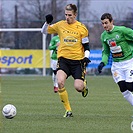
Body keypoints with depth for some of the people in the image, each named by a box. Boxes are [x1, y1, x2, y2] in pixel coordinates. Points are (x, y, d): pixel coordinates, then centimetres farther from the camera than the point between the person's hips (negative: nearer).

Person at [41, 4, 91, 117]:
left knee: (78, 87, -15)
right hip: (63, 59, 2)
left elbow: (86, 46, 4)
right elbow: (44, 31, 17)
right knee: (60, 82, -25)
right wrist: (47, 22, -3)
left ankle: (84, 85, 28)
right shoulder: (60, 25, 5)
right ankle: (68, 110, -13)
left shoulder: (81, 28, -1)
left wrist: (86, 57, -13)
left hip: (78, 61, -2)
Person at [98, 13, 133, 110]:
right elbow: (106, 52, 12)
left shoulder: (122, 30, -15)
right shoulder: (104, 36, 4)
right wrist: (103, 63, -4)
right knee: (123, 89, -6)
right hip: (116, 65, 5)